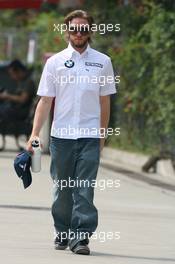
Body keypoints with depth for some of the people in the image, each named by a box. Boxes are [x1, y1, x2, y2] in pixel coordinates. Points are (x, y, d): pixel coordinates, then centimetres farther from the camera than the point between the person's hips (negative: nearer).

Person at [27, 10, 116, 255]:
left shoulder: (102, 62, 6)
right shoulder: (55, 62, 4)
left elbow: (104, 101, 11)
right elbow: (45, 100, 3)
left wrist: (102, 135, 8)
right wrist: (35, 134, -5)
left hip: (90, 136, -1)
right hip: (61, 135, 1)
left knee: (85, 190, -8)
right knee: (62, 189, 8)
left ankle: (81, 237, -9)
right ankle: (62, 233, 23)